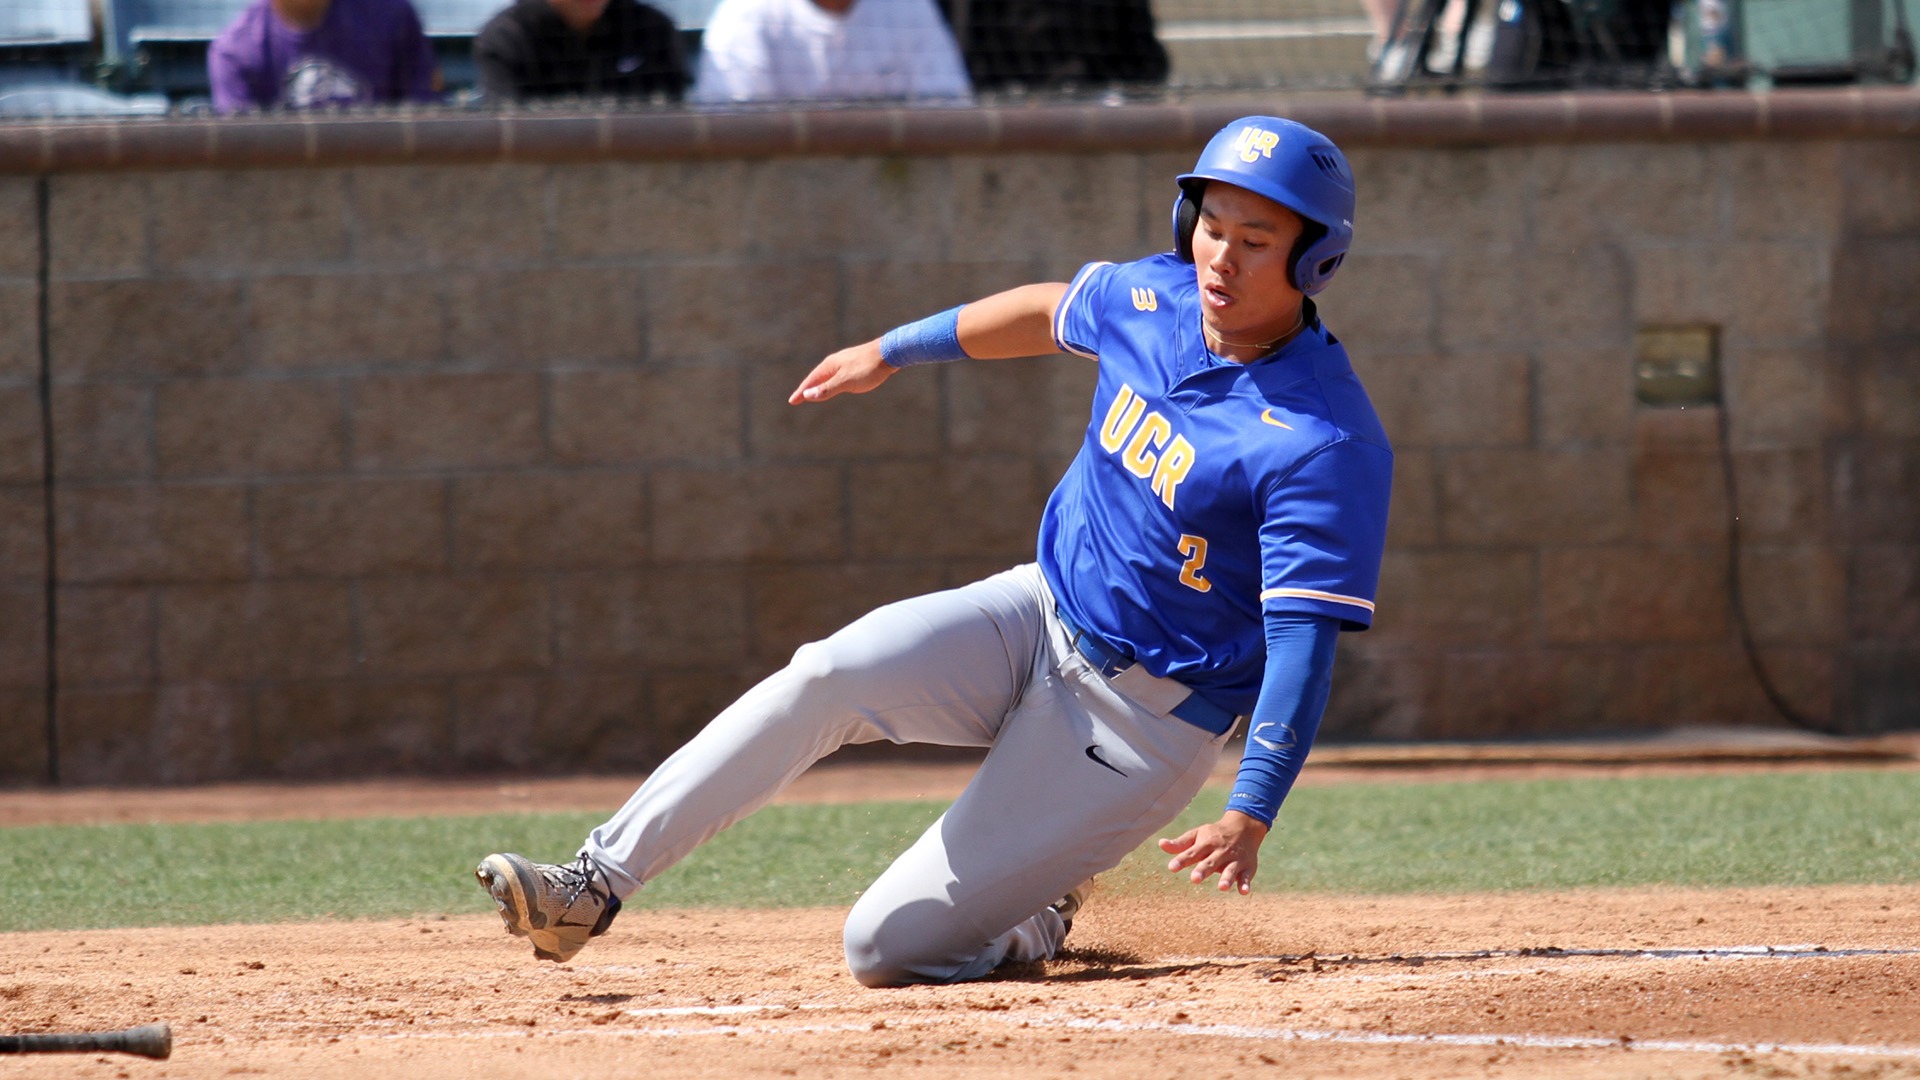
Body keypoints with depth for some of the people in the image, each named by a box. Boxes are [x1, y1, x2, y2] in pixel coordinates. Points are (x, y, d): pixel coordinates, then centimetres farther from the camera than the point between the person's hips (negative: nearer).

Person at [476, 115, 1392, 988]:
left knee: (889, 946, -11)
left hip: (1145, 717, -6)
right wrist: (892, 351, 31)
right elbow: (1050, 313, 22)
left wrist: (1250, 814, -38)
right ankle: (595, 886, -19)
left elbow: (1304, 640, -27)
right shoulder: (1153, 300, -2)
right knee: (825, 680, -23)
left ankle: (1039, 921, 21)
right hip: (1039, 614, 6)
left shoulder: (1328, 443, -23)